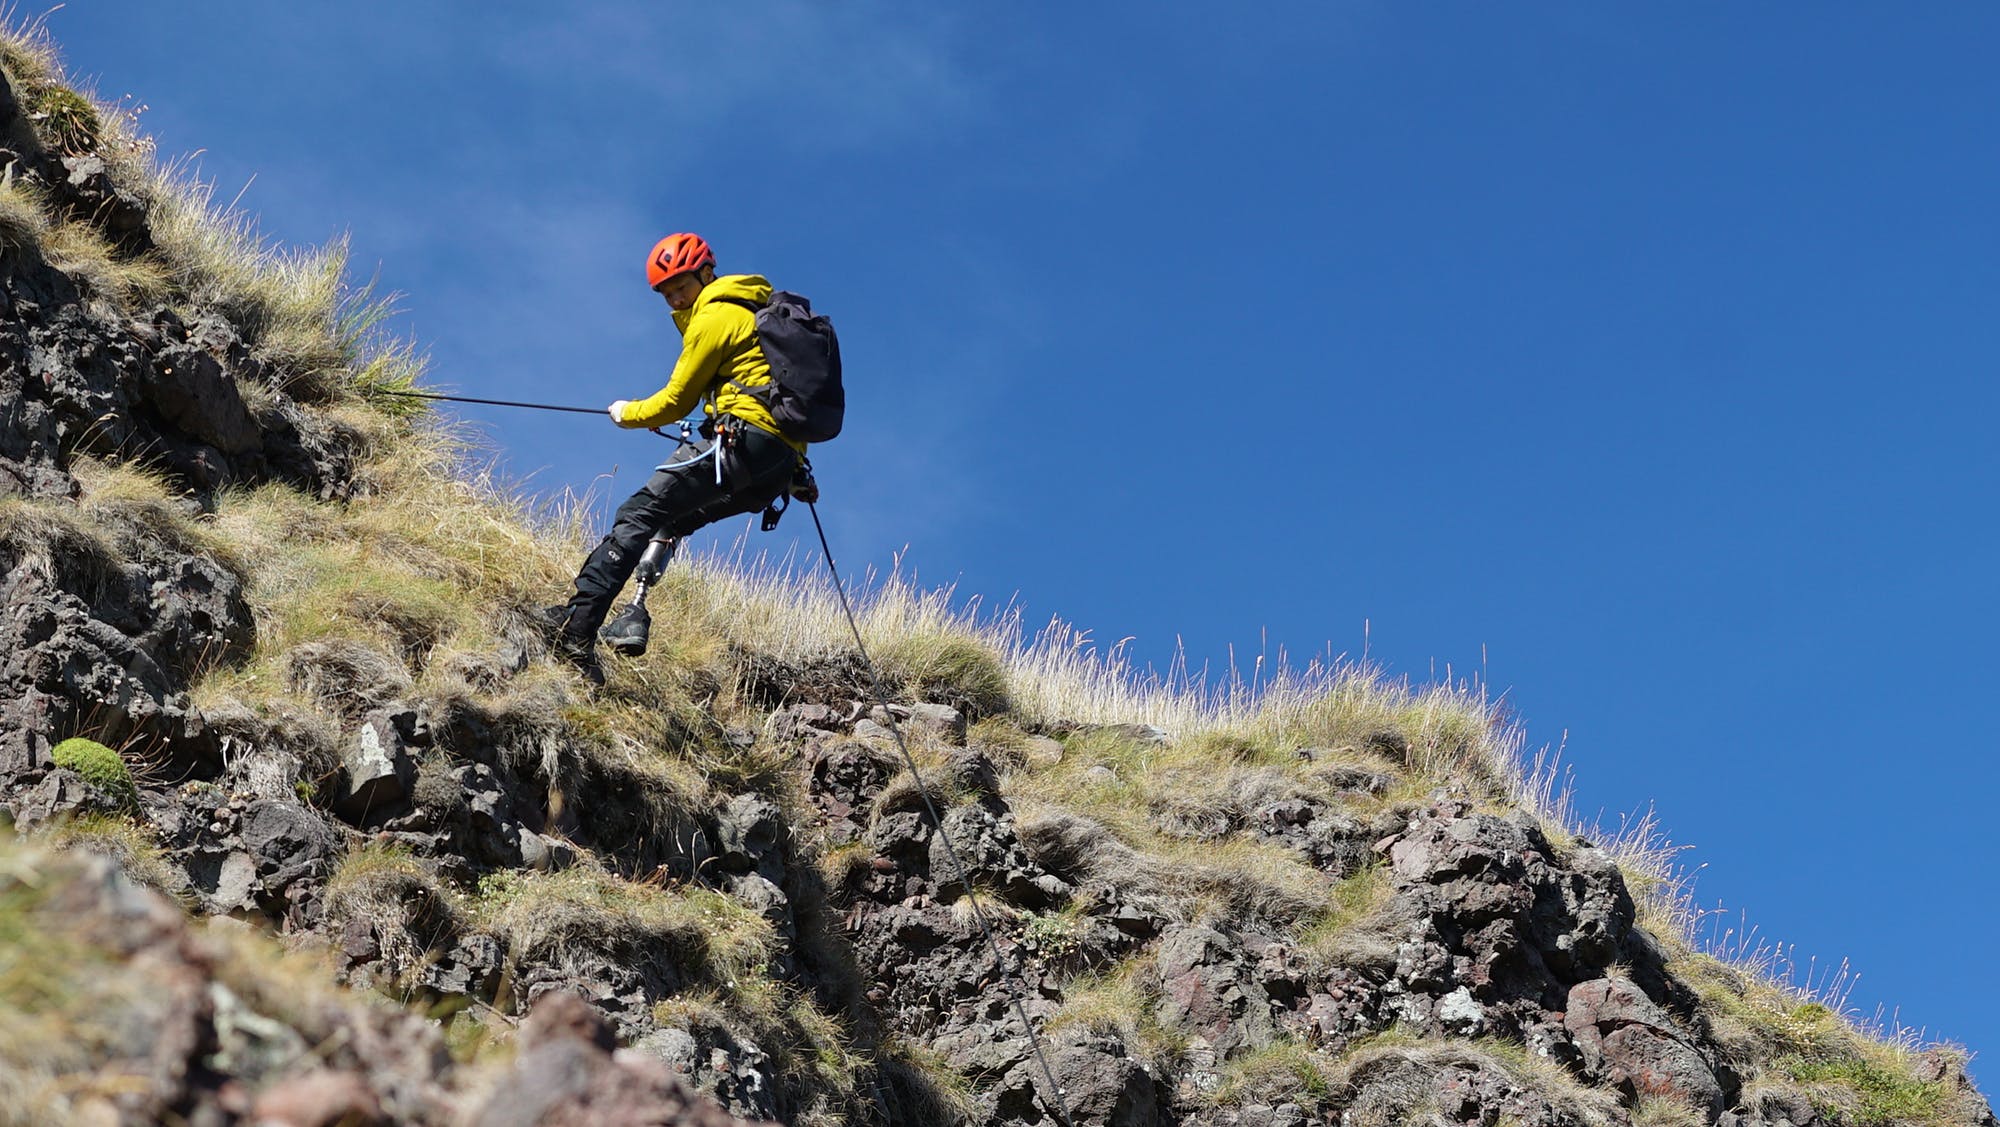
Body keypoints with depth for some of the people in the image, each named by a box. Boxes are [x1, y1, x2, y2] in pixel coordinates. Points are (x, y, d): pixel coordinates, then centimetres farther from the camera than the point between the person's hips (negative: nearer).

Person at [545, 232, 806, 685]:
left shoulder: (715, 317, 0)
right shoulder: (759, 309, 28)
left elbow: (676, 402, 4)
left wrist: (627, 414, 19)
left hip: (743, 440, -9)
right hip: (781, 467, 9)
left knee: (641, 513, -14)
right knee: (673, 519, 19)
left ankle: (577, 627, -28)